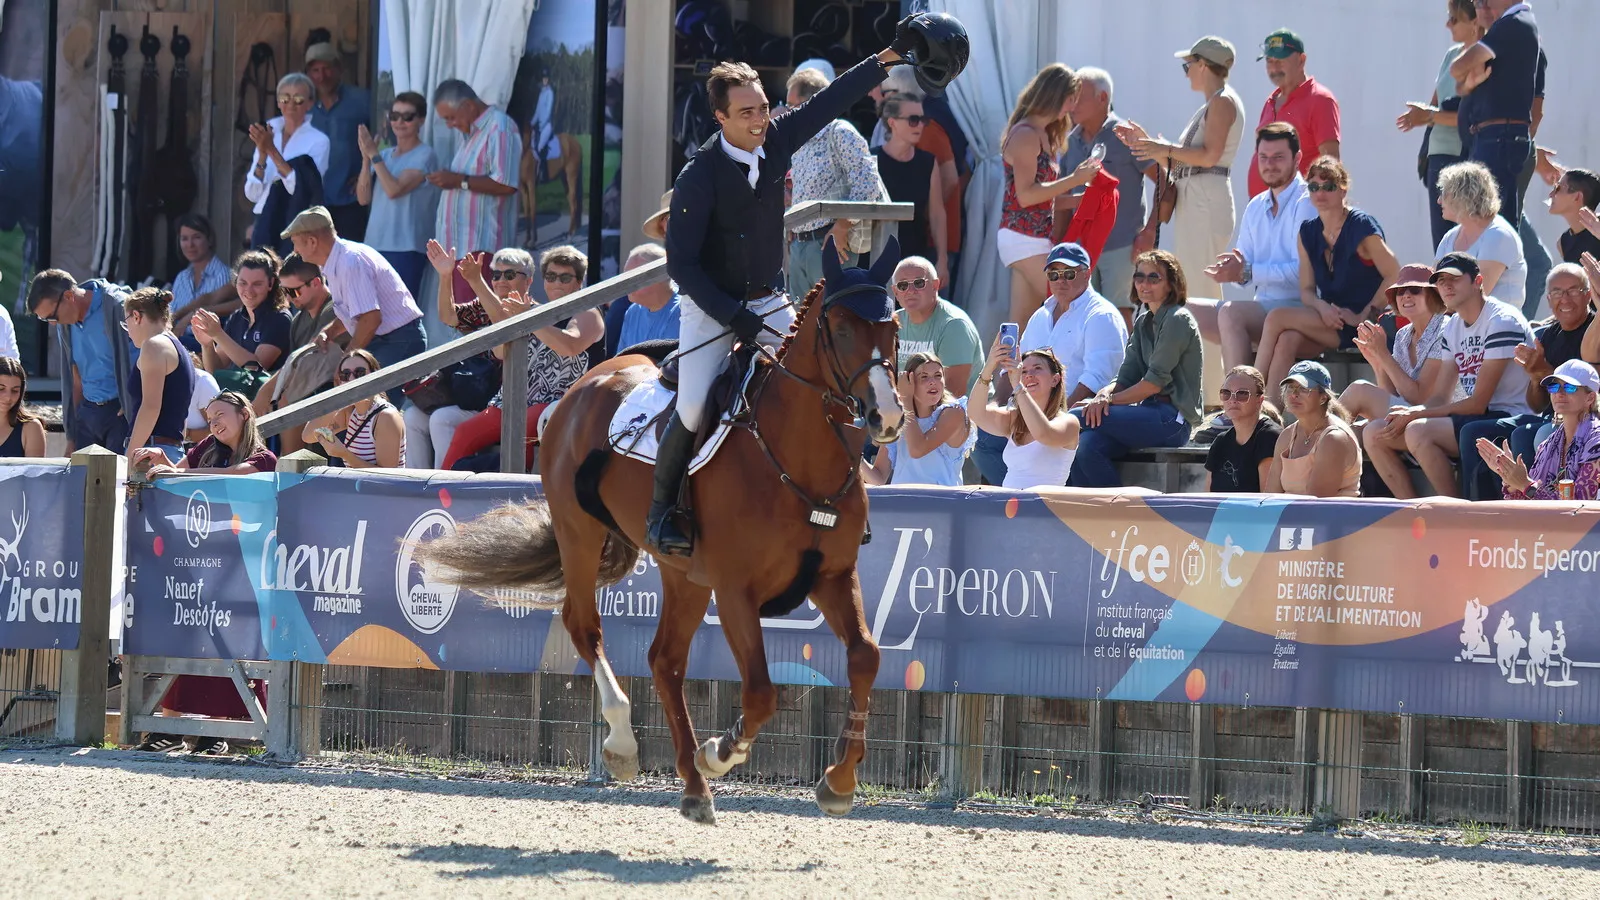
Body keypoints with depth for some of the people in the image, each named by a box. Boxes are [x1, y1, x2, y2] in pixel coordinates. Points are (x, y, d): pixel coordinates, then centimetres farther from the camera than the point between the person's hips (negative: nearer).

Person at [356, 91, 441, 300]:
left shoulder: (425, 156, -4)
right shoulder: (385, 155, 15)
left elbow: (394, 189, -16)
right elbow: (363, 198, 8)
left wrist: (374, 155, -10)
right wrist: (366, 158, -3)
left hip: (406, 249, -6)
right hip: (375, 245, 6)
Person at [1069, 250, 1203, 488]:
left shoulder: (1177, 320, -6)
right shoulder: (1144, 322, 19)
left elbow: (1156, 381, -13)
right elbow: (1127, 377, 12)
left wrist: (1112, 399, -11)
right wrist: (1105, 394, -10)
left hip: (1173, 419, -7)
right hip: (1152, 412, 7)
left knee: (1077, 420, -21)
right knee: (1087, 445, -22)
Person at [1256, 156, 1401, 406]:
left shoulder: (1361, 227, -8)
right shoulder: (1308, 232, 12)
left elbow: (1394, 276, -13)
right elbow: (1307, 290, 10)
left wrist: (1363, 317, -15)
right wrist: (1323, 308, -13)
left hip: (1358, 327, -5)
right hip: (1329, 320, 5)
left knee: (1277, 319, -21)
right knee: (1287, 340, -29)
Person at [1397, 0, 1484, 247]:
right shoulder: (1452, 55, 16)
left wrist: (1432, 116, -16)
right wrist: (1422, 115, -3)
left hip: (1466, 158, -9)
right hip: (1439, 156, 9)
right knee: (1442, 239, 8)